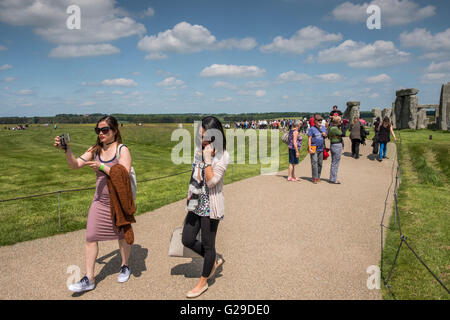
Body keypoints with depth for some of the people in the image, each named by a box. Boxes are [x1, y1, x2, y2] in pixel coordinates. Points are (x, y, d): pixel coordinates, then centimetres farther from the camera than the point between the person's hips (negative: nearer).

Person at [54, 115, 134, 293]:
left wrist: (102, 167, -27)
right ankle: (89, 279, 11)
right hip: (100, 201, 4)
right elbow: (75, 165, -4)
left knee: (122, 235, 13)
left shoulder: (122, 150, -12)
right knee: (91, 237, 0)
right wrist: (67, 150, -20)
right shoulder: (95, 150, 3)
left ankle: (124, 266, 37)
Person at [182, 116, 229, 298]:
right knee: (187, 240, 12)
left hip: (211, 206, -7)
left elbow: (212, 182, -23)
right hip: (196, 203, 8)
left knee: (208, 244, 7)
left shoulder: (222, 156, -17)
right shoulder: (199, 149, 5)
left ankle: (203, 282, 27)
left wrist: (207, 159, -27)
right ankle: (214, 261, 35)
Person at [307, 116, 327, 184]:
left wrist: (325, 135, -1)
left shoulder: (323, 128, 13)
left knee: (320, 163, 7)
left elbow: (326, 136, 24)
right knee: (314, 163, -8)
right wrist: (309, 148, -15)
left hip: (321, 148, 5)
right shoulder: (312, 129, -3)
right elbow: (309, 139, -7)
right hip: (314, 149, -5)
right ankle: (314, 178, -7)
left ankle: (318, 177, 16)